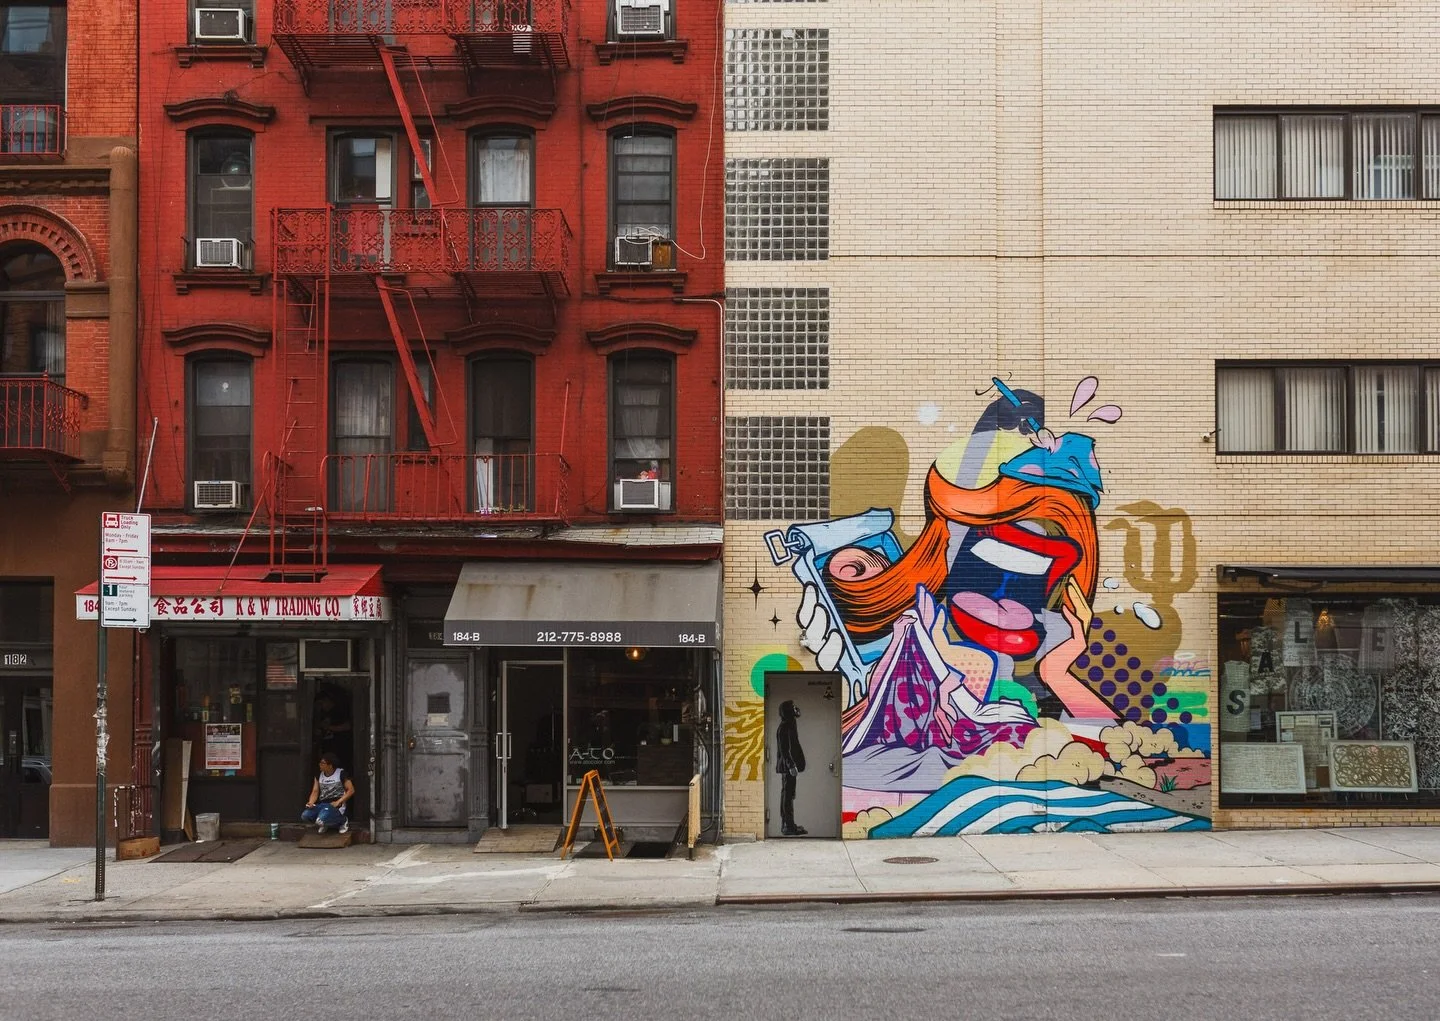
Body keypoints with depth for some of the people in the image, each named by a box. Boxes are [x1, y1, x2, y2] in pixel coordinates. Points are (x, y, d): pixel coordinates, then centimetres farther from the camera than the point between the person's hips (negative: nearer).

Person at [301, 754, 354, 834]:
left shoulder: (341, 773, -5)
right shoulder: (319, 775, 11)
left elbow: (351, 790, -8)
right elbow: (315, 792, 8)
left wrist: (338, 802, -15)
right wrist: (311, 803, -13)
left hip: (335, 805, -5)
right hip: (321, 804, 5)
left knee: (320, 821, -32)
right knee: (304, 816, -21)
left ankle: (342, 820, -2)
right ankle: (323, 824, 9)